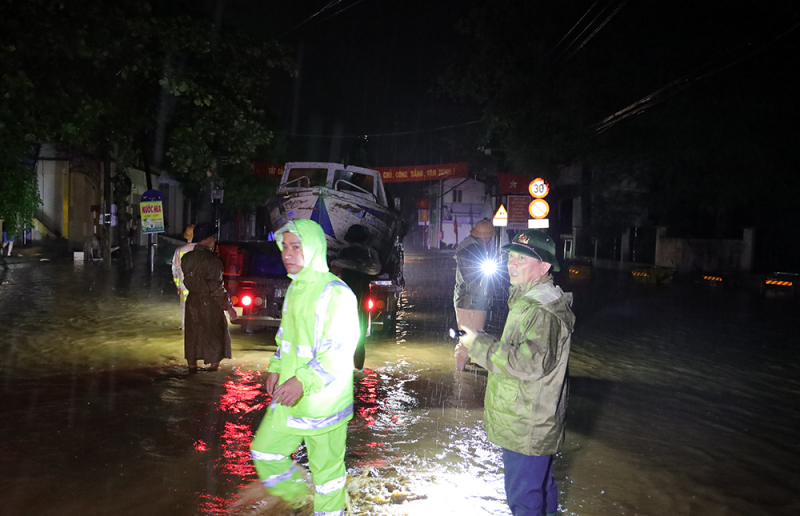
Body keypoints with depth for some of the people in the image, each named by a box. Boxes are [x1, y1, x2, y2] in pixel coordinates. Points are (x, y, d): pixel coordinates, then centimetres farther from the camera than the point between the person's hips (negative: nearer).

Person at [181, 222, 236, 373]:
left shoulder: (186, 258, 1)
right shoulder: (212, 260, -20)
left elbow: (187, 281, 9)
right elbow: (216, 288, -19)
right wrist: (229, 306, -13)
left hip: (192, 302, 7)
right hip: (210, 304, -6)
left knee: (192, 335, 17)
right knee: (214, 335, 7)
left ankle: (191, 366, 28)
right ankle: (213, 366, 12)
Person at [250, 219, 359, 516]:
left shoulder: (335, 293, -18)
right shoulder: (294, 288, 9)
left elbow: (339, 351, -22)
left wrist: (303, 381, -30)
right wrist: (276, 367, 6)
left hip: (323, 402, -8)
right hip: (288, 397, 8)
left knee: (326, 469, 6)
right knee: (264, 452, 17)